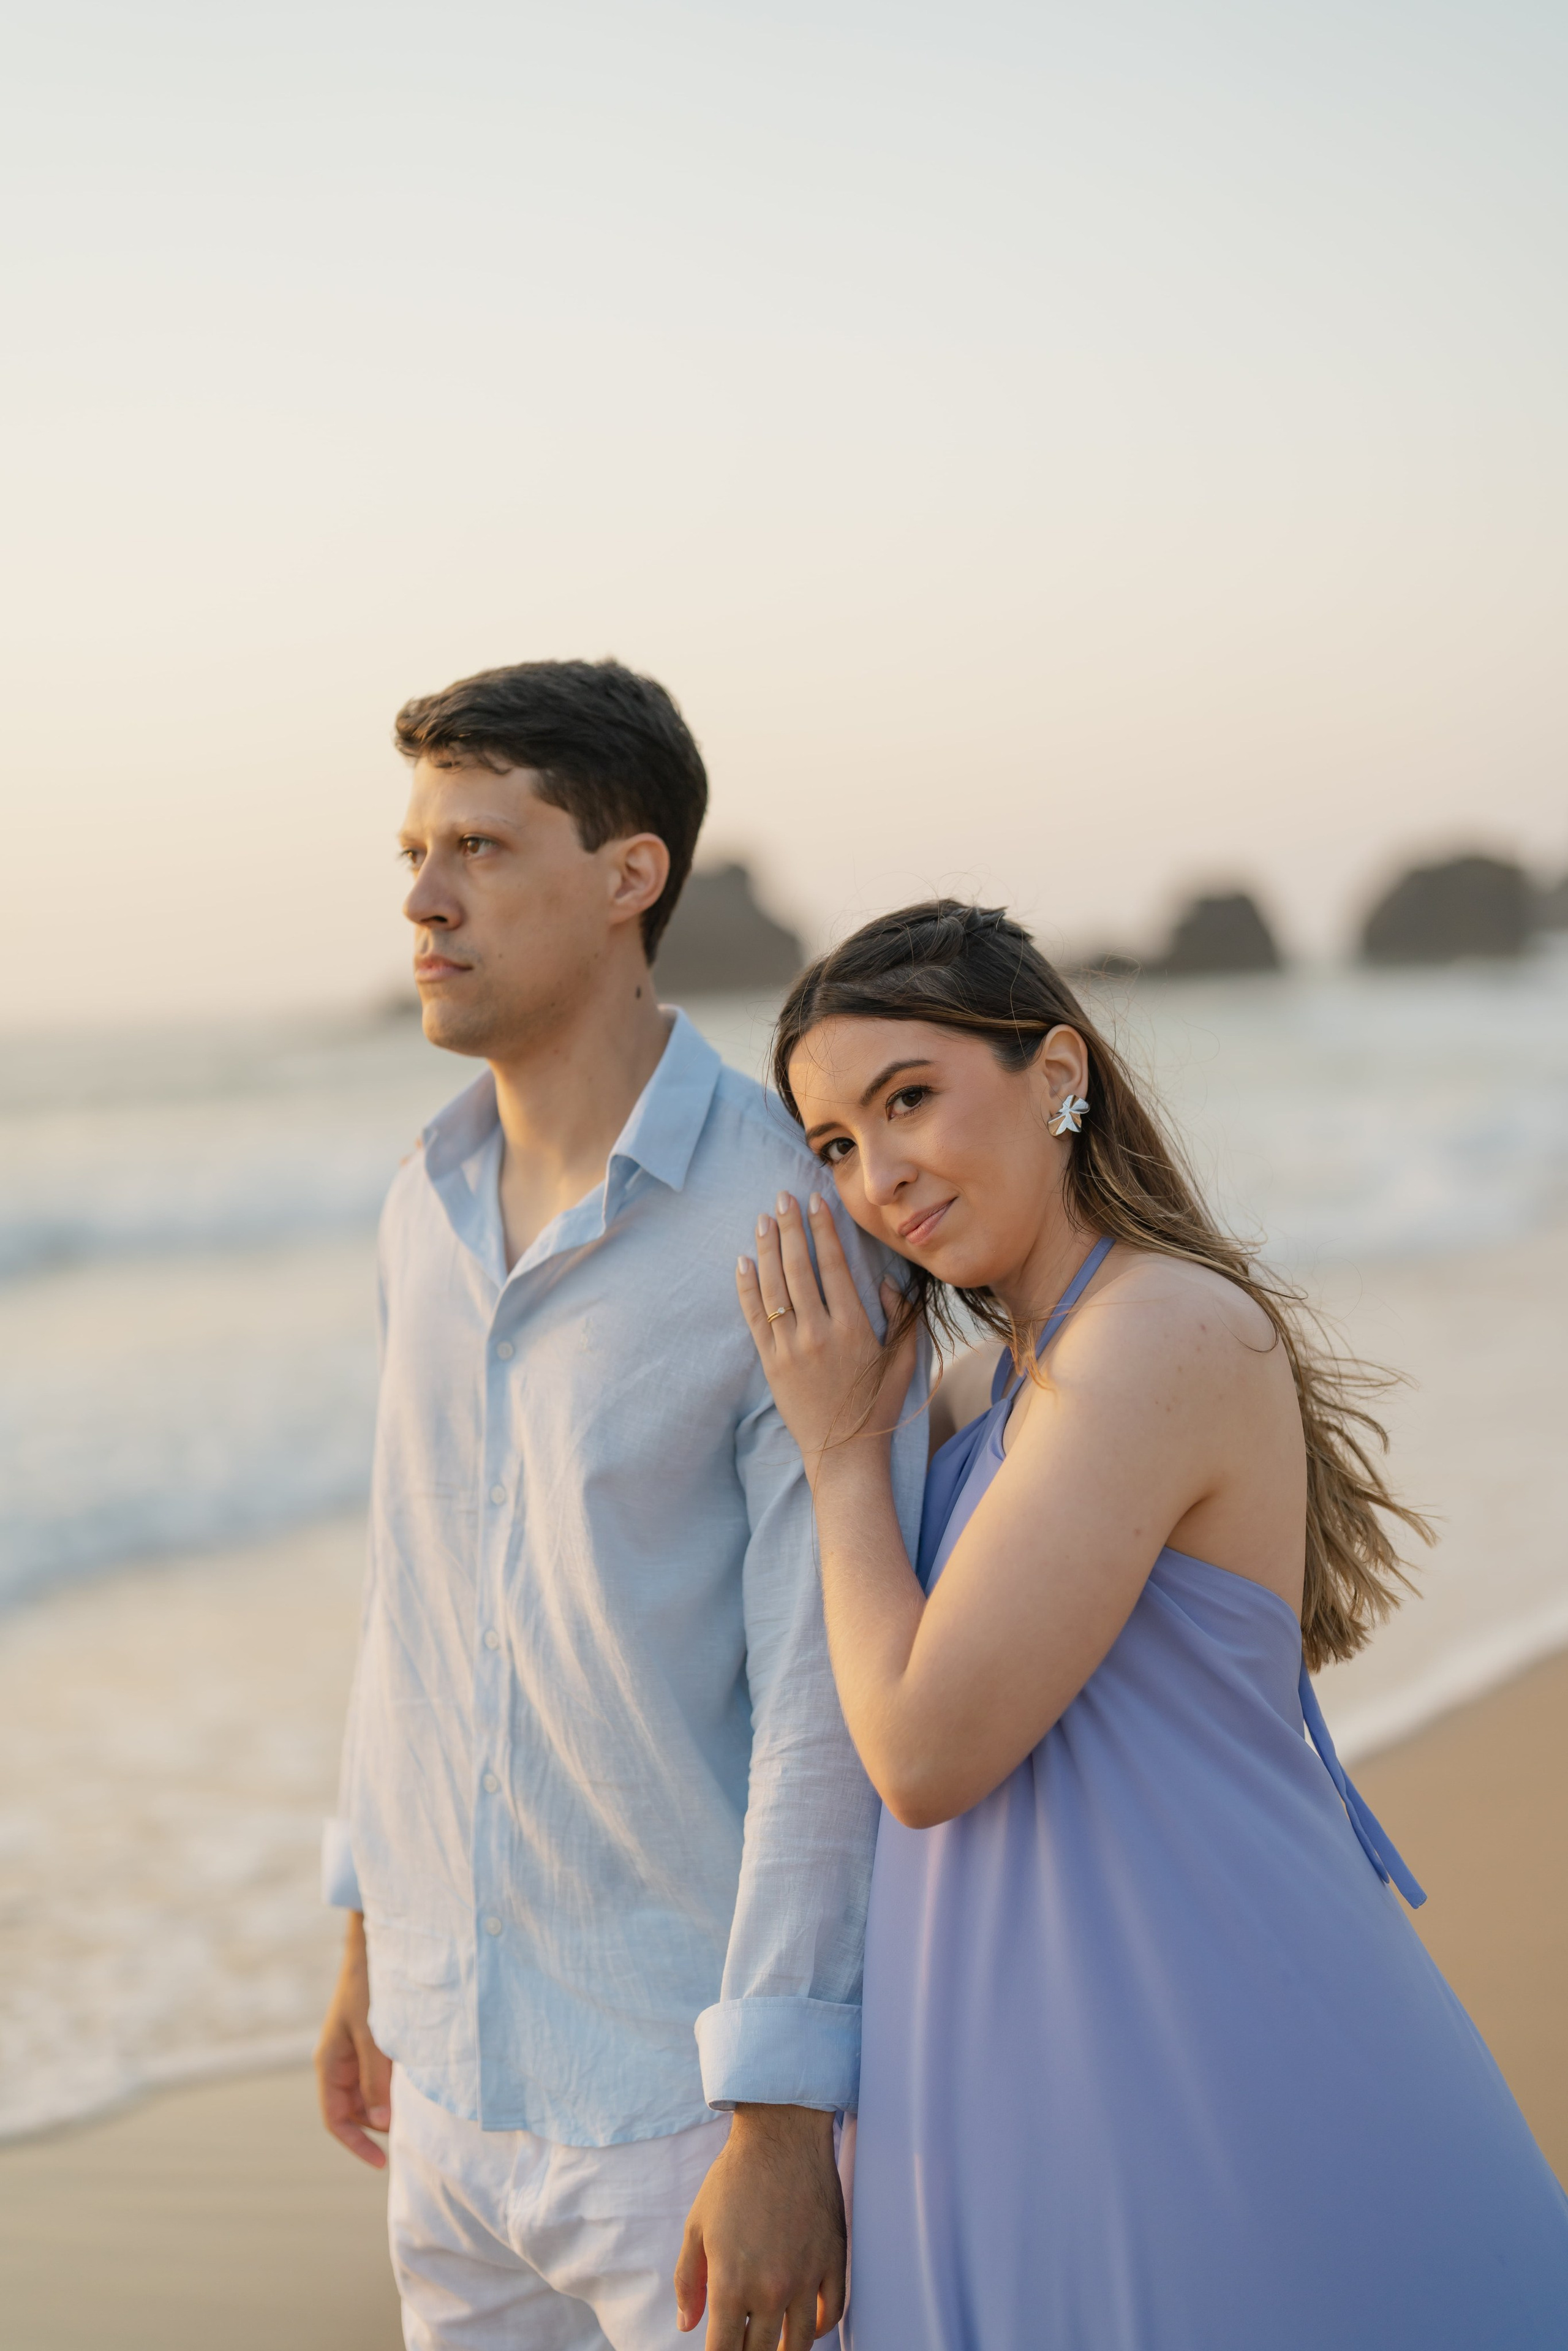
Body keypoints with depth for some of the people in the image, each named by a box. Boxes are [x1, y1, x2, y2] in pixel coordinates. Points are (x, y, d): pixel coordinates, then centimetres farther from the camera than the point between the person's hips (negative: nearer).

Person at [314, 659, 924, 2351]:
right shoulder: (434, 1204, 5)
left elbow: (829, 1696, -19)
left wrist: (783, 2126, -20)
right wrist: (372, 1934, 18)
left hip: (687, 2077, -7)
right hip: (463, 2061, 7)